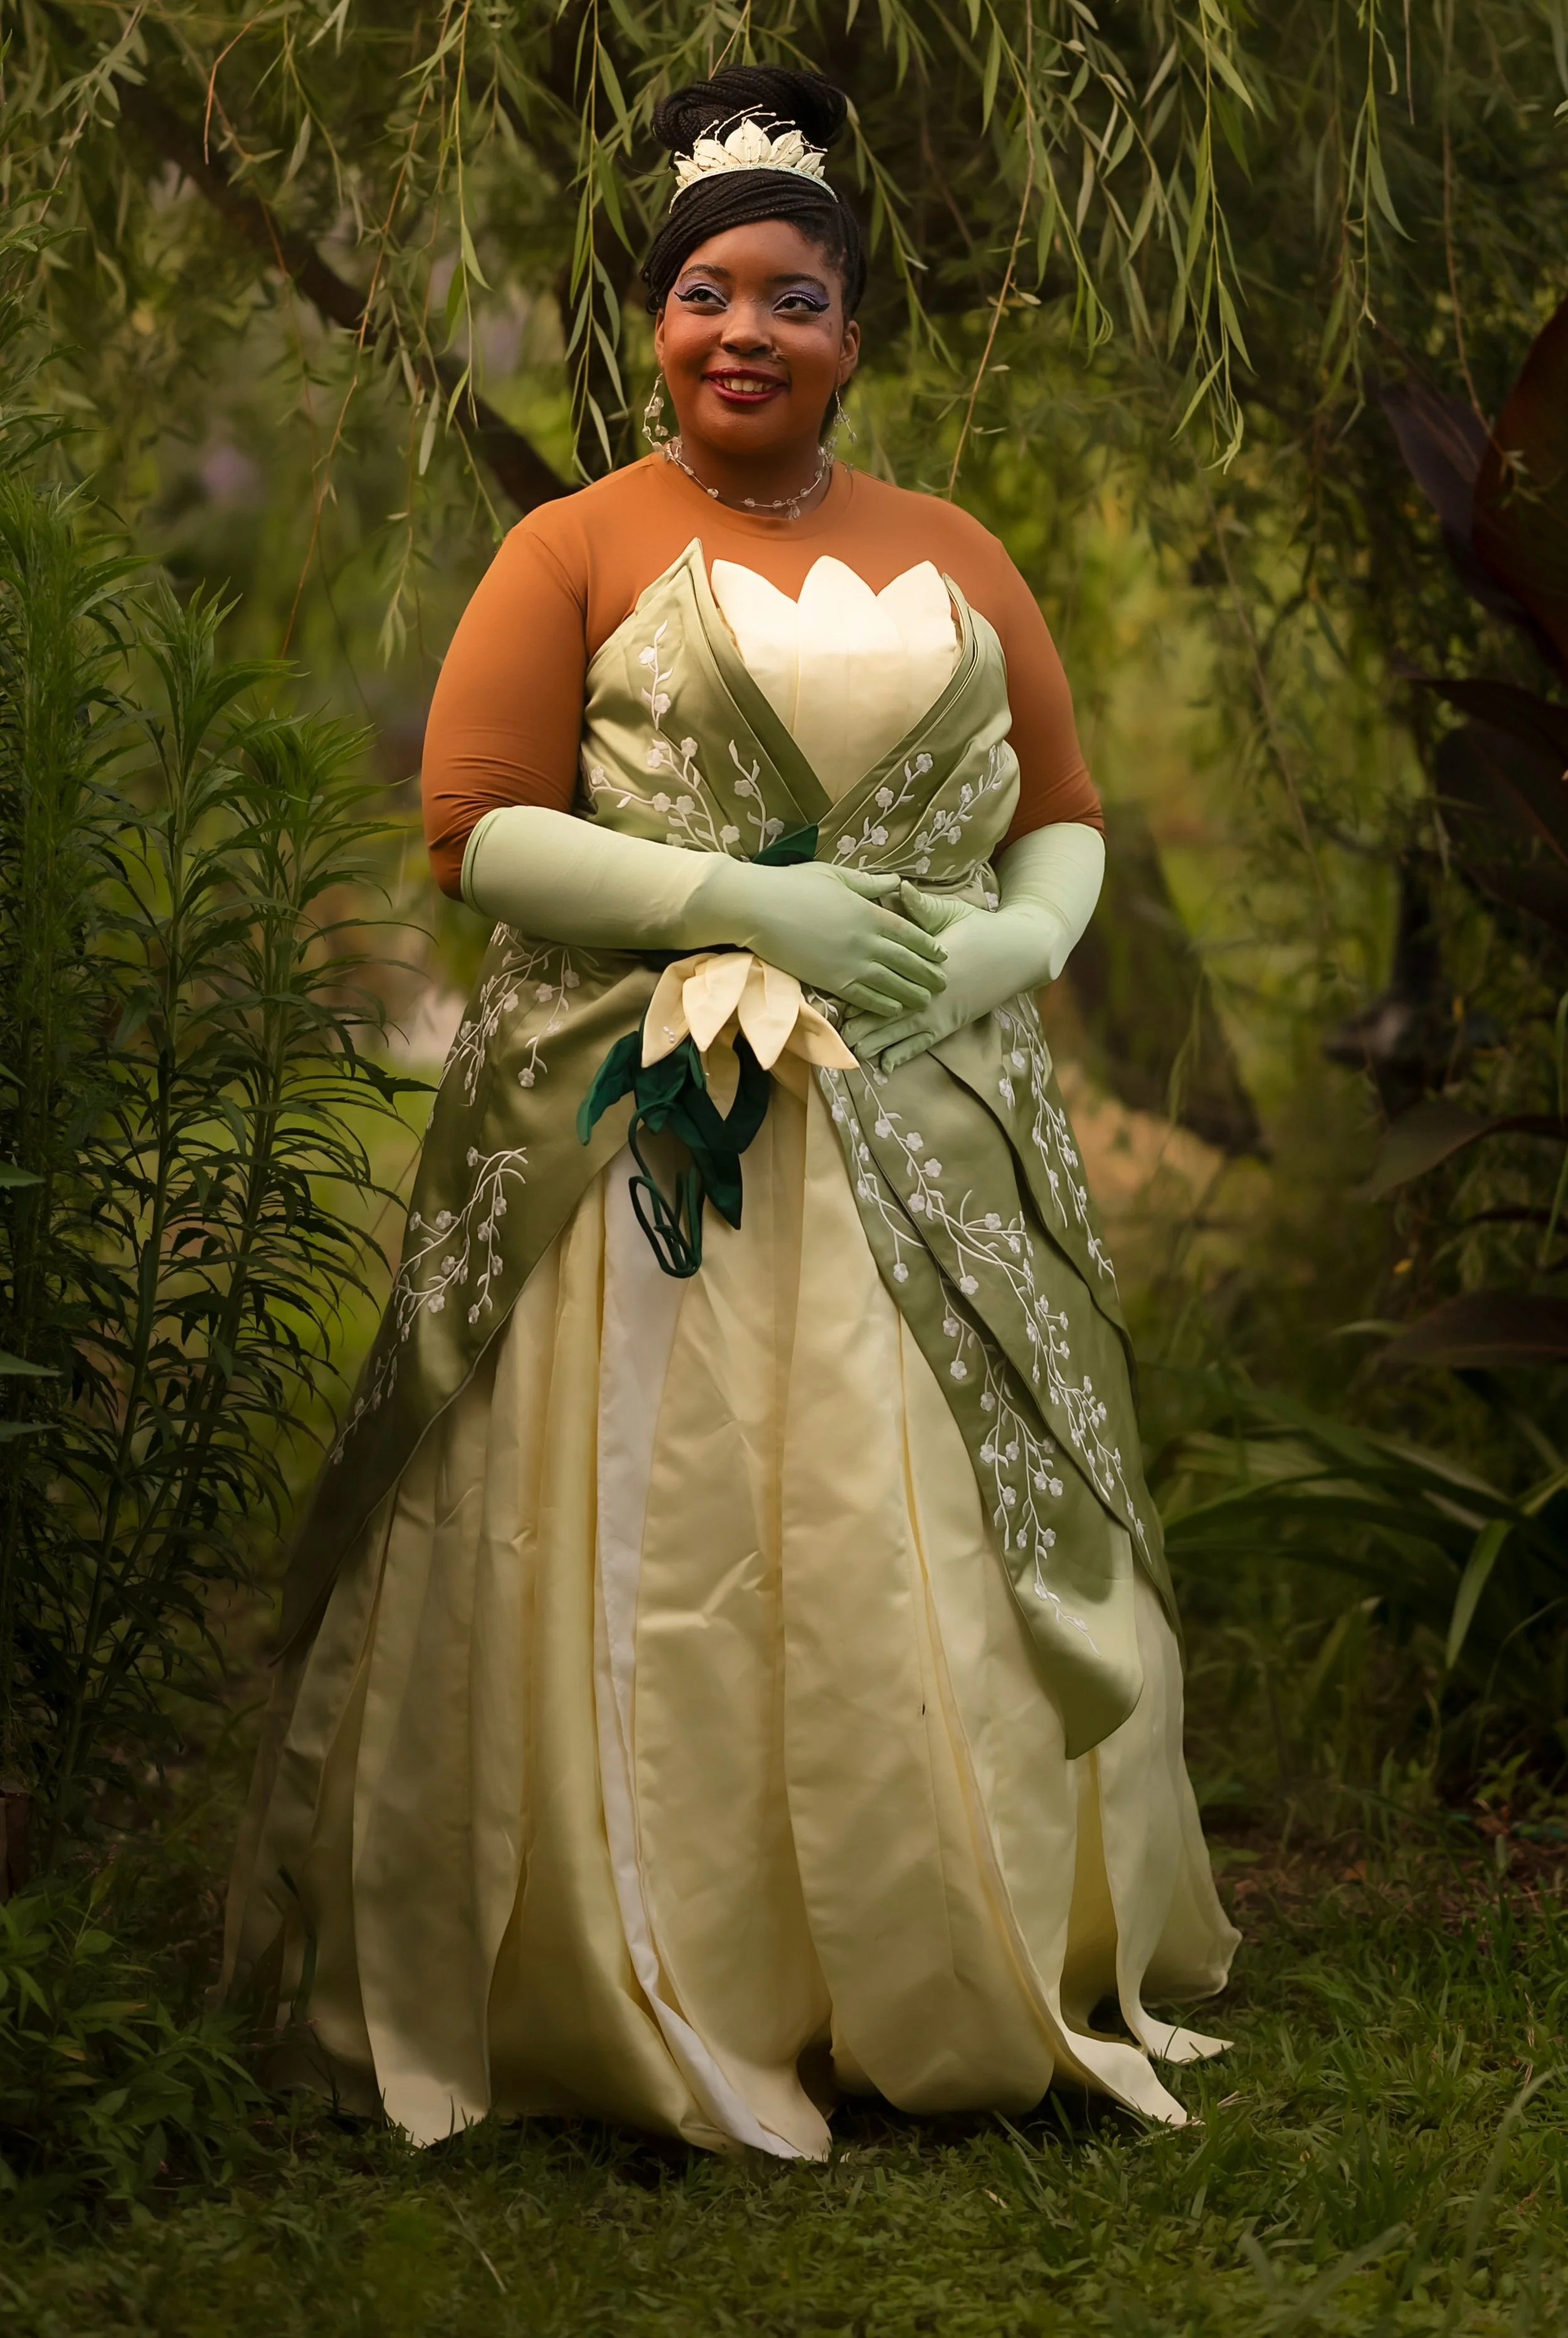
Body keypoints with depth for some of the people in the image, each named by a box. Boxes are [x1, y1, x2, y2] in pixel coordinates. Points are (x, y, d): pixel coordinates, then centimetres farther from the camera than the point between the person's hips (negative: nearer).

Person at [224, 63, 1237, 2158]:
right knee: (660, 1568, -5)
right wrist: (746, 901, -14)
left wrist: (1019, 939, -6)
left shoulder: (956, 557, 16)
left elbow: (1067, 819, 17)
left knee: (949, 1562, 3)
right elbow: (476, 828, -5)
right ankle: (658, 2004, 7)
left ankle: (969, 1986, 16)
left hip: (923, 1139, 4)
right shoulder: (580, 550, 4)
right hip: (650, 1138, -3)